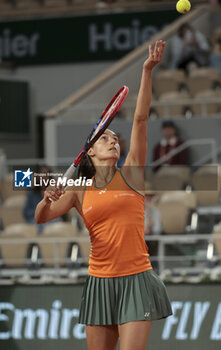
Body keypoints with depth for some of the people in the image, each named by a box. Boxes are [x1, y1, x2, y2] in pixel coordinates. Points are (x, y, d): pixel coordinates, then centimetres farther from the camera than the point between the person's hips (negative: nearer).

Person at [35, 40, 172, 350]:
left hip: (136, 281, -2)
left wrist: (147, 71, -8)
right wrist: (48, 199, -12)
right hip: (100, 282, 2)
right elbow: (39, 218, 10)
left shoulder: (131, 174, 6)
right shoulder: (79, 190, 10)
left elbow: (140, 119, -1)